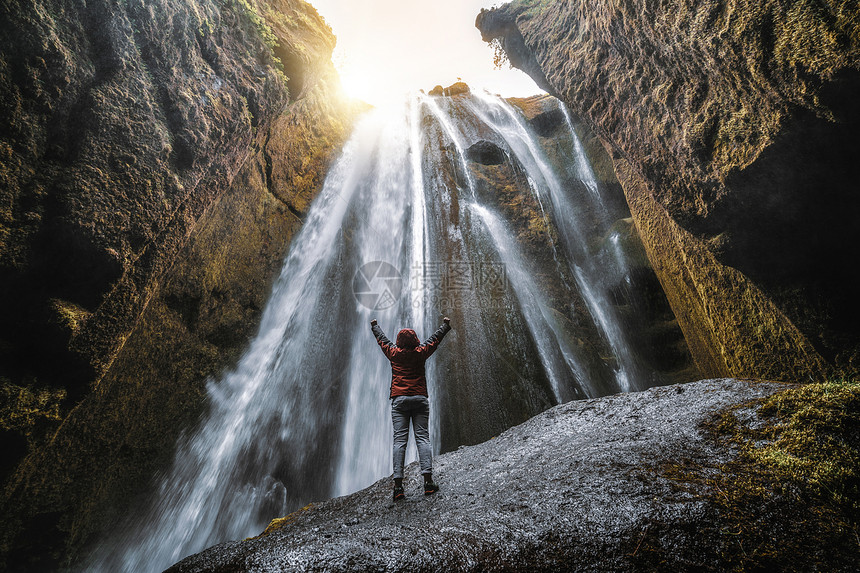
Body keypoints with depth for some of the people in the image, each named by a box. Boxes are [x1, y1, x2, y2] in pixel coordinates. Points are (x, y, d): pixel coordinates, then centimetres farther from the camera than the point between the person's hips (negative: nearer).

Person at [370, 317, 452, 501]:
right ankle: (428, 480, -13)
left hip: (399, 400, 0)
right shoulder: (421, 353, 4)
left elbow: (382, 339, 24)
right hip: (420, 399, 0)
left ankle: (398, 484, -11)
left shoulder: (394, 353, 6)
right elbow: (435, 338, 19)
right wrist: (445, 325, 36)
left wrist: (374, 326, 43)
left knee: (399, 440, -4)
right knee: (422, 438, -3)